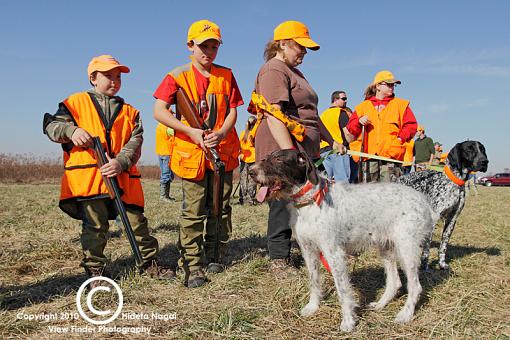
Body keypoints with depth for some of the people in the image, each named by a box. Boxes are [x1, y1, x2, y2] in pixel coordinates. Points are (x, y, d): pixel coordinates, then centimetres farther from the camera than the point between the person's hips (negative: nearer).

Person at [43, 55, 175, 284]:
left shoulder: (128, 111, 15)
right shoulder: (77, 102, 9)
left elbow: (135, 143, 2)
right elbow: (51, 125, 5)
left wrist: (121, 162, -17)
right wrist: (71, 130, -17)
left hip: (122, 177, 3)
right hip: (88, 176, -2)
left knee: (137, 221, 8)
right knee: (95, 226, 3)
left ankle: (150, 263, 23)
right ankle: (95, 271, 18)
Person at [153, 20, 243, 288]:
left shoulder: (226, 76, 7)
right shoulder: (178, 76, -2)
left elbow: (232, 112, 4)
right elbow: (159, 112, -10)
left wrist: (220, 134, -16)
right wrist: (191, 132, -17)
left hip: (222, 151, 3)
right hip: (191, 152, -3)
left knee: (220, 208, 9)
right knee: (194, 211, -3)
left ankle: (215, 257, 25)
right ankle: (192, 267, 4)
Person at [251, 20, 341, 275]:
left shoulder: (295, 73, 25)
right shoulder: (273, 71, -8)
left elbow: (310, 114, 32)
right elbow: (273, 114, -21)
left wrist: (331, 141, 33)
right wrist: (289, 153, -28)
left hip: (306, 150, 10)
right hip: (282, 151, -10)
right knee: (283, 204, -4)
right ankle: (279, 261, 8)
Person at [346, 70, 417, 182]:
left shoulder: (401, 104, 16)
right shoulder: (363, 106, 19)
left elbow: (411, 125, 9)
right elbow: (351, 129, 15)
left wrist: (401, 138, -7)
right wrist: (359, 122, -5)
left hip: (391, 153, -1)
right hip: (369, 154, 2)